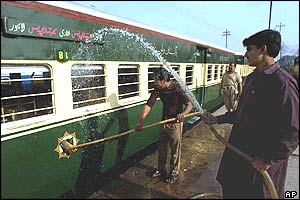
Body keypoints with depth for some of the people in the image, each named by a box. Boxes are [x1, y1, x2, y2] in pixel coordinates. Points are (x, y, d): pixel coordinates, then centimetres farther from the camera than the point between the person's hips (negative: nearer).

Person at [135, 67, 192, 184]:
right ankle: (161, 169, 37)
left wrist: (183, 114, -37)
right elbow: (149, 104, -11)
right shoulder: (158, 88, -7)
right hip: (164, 122, 6)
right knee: (161, 148, 18)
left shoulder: (177, 88, -21)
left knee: (175, 149, 9)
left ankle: (174, 172, 29)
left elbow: (189, 105, -16)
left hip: (175, 123, -5)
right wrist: (141, 121, -21)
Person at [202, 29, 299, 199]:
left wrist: (269, 159, -19)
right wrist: (218, 119, 13)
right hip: (239, 151, 8)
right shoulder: (252, 78, 7)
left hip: (261, 161, -8)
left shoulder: (284, 83, -20)